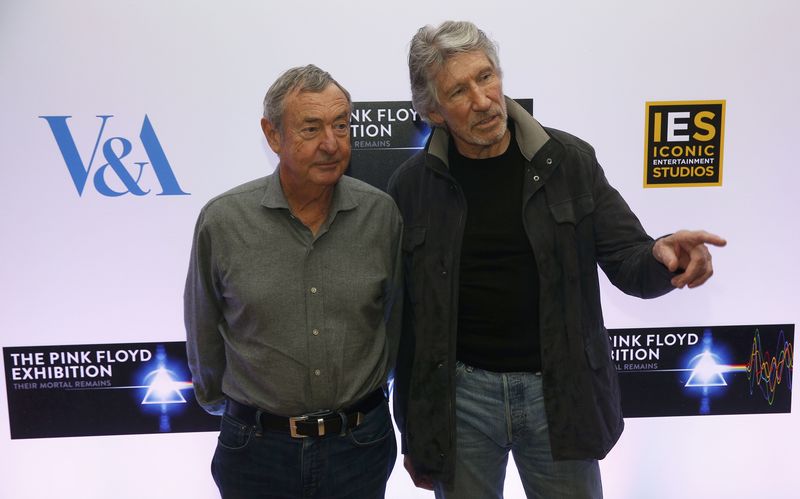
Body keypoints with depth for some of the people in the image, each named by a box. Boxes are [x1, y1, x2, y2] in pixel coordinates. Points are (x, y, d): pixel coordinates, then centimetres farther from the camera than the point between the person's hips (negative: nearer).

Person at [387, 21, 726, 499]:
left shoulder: (570, 160, -4)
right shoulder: (411, 185, -4)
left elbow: (627, 261, -1)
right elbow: (403, 316, 0)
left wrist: (661, 256, -27)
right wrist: (412, 432, 4)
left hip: (560, 388, 1)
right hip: (459, 393, 0)